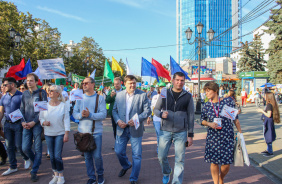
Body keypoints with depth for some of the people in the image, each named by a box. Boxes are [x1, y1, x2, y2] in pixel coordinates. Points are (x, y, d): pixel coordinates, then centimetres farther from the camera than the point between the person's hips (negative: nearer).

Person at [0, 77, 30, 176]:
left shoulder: (21, 96, -8)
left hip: (18, 124, -5)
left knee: (19, 145, -1)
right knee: (9, 146, 10)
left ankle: (26, 159, 28)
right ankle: (13, 167, 23)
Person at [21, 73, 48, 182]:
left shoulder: (41, 93, -2)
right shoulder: (24, 94, 12)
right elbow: (22, 109, 14)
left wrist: (34, 122, -13)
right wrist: (23, 121, -3)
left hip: (37, 124, -4)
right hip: (27, 125, 4)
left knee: (38, 149, 1)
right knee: (25, 148, 4)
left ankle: (34, 172, 13)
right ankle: (37, 162, 31)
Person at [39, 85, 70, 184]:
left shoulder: (63, 105, -7)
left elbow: (66, 120, -7)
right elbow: (40, 117, 9)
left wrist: (66, 134, -11)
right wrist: (44, 122, -13)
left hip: (60, 134, -3)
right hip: (48, 134, 4)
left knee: (57, 156, -4)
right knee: (52, 156, 11)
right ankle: (55, 175, 28)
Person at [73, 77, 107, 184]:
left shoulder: (99, 98, -3)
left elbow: (103, 114, -11)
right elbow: (74, 113, 5)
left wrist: (90, 115, -21)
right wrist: (81, 115, -16)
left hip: (96, 132, -3)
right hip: (83, 131, 3)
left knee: (97, 156, -3)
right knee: (87, 156, 10)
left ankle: (100, 174, 24)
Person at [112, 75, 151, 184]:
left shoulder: (142, 95, -4)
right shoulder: (119, 95, 6)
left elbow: (147, 110, -6)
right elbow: (114, 110, 10)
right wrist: (118, 121, -8)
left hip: (135, 129, -3)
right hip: (122, 129, 3)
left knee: (137, 155, 4)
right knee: (119, 151, 11)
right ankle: (126, 166, 44)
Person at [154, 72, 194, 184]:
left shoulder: (188, 96, 3)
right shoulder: (165, 94, 4)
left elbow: (190, 116, 5)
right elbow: (156, 109, 9)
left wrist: (190, 135, 2)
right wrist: (161, 114, -14)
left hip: (181, 132, -1)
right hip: (165, 131, 1)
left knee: (180, 160, 2)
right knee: (161, 156, 8)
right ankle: (166, 173, 38)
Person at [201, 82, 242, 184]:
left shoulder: (228, 102, -4)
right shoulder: (206, 106, 2)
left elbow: (235, 119, 3)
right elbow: (202, 120, 10)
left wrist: (240, 132, 5)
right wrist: (209, 123, -11)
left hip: (227, 137, -1)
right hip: (212, 137, 1)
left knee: (226, 163, 3)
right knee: (214, 162, 2)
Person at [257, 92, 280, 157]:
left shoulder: (269, 105, -21)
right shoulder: (272, 104, 9)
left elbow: (269, 115, -23)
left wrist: (262, 111, -14)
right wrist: (262, 111, 16)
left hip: (268, 122, -10)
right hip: (269, 122, 10)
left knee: (268, 137, -1)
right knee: (268, 137, 18)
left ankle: (270, 152, 8)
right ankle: (268, 150, 29)